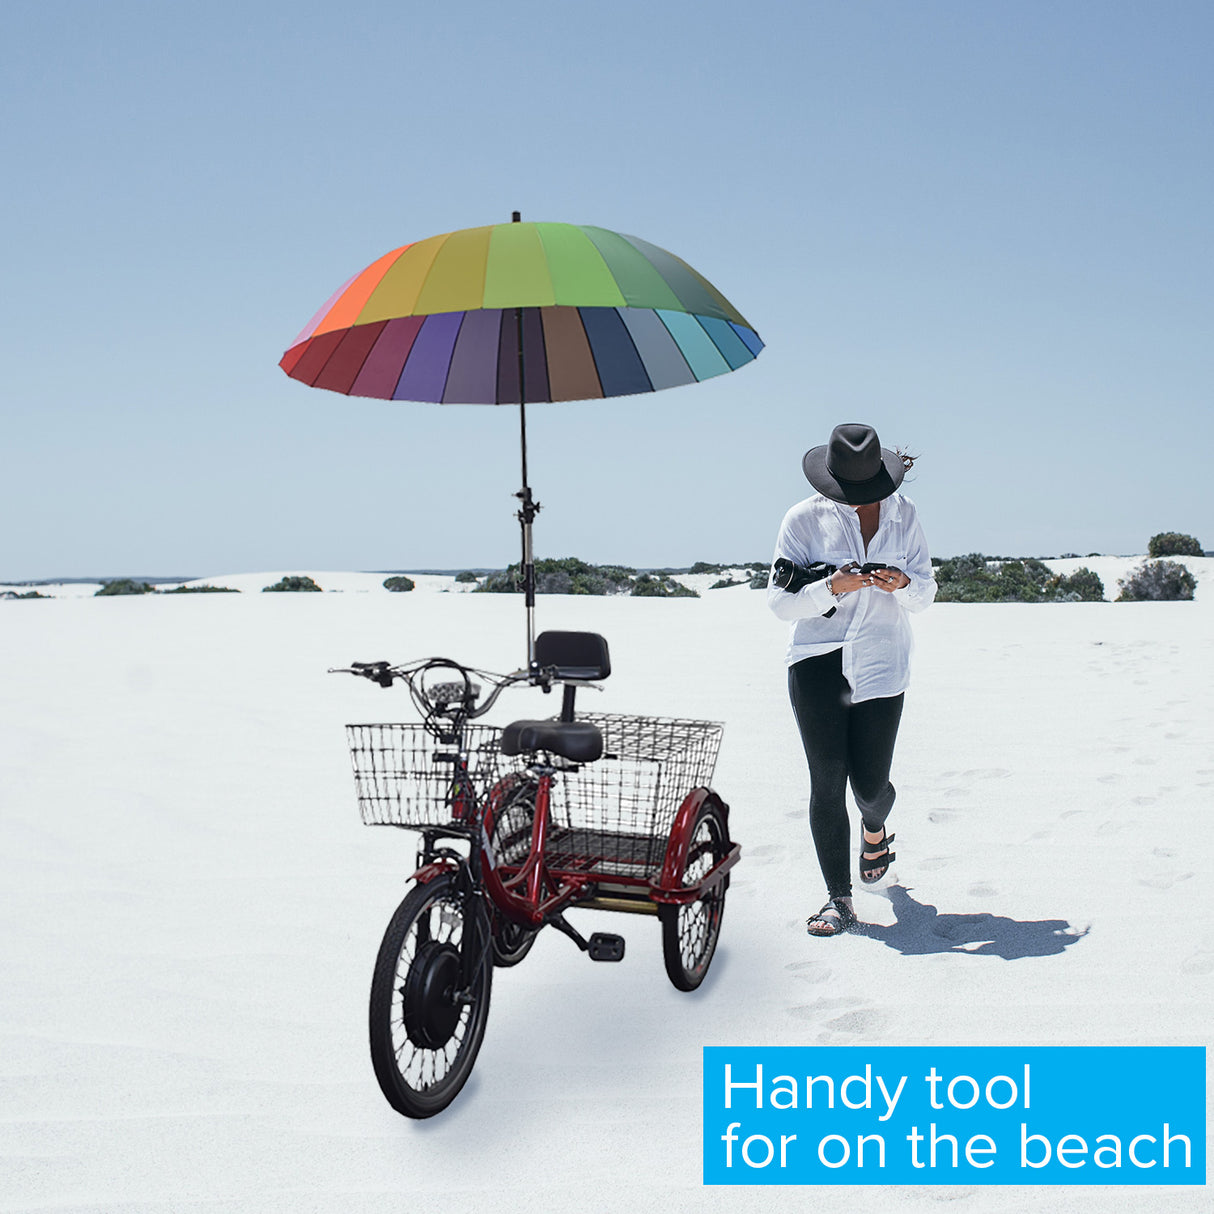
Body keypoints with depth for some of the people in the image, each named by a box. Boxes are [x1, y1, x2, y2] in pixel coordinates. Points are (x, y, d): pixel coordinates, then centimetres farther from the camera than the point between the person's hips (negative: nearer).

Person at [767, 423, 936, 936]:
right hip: (817, 662, -1)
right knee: (827, 781, -6)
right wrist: (831, 589, -20)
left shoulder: (904, 514, 7)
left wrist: (902, 585, -13)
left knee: (870, 783, 1)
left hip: (882, 664, 2)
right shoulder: (804, 518, -1)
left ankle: (874, 831, 40)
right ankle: (838, 899, 6)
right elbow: (780, 600, -3)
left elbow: (926, 592, 10)